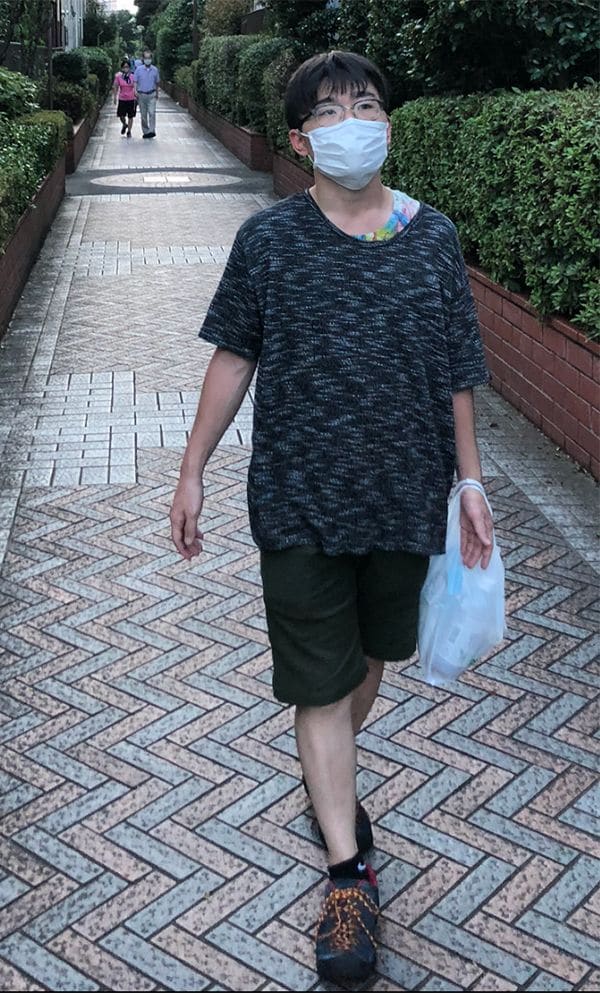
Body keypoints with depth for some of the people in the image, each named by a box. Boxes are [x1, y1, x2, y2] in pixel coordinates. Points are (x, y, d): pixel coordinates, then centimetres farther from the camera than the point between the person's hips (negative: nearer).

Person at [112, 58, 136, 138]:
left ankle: (129, 131, 20)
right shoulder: (118, 76, -2)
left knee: (130, 116, 5)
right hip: (122, 99, 1)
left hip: (131, 99, 0)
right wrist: (114, 97, 6)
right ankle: (124, 125, 33)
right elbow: (115, 87, 7)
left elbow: (135, 87, 1)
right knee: (121, 116, -1)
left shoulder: (132, 76, -3)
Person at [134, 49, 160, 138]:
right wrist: (135, 91, -19)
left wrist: (157, 93, 20)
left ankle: (152, 131, -18)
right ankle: (145, 131, 16)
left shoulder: (155, 70, 3)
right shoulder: (139, 69, -1)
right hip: (141, 94, 1)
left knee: (152, 112, -16)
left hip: (152, 94, -1)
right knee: (143, 115, 6)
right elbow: (135, 81, -2)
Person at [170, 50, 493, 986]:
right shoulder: (269, 239, -6)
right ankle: (349, 874, 15)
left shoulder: (432, 236, -1)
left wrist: (470, 482, 3)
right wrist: (193, 471, 2)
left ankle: (328, 778, 49)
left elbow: (455, 374, 4)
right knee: (319, 682, 2)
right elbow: (233, 357, 1)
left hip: (404, 497, 3)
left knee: (368, 656, 20)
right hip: (299, 500, -2)